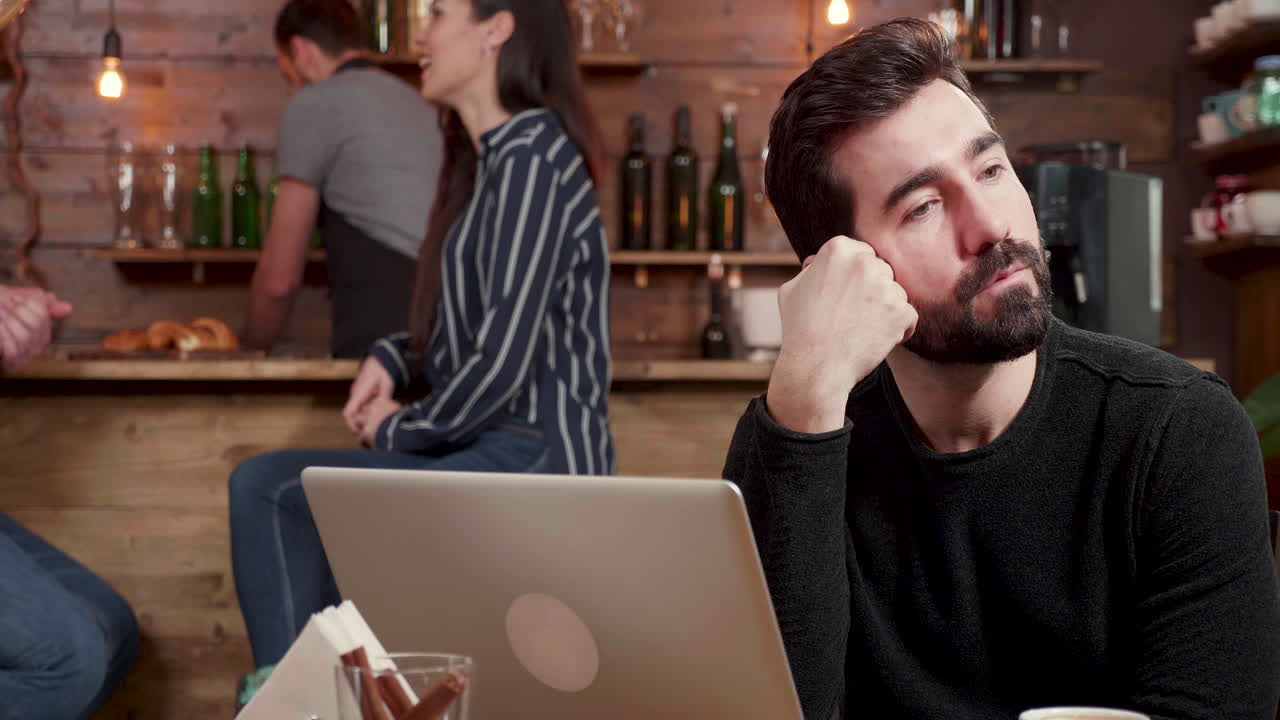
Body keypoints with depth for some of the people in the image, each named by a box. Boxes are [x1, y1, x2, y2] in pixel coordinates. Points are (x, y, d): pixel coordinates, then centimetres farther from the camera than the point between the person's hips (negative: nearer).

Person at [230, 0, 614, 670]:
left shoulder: (532, 157, -15)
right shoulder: (489, 158, 15)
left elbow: (506, 359, -20)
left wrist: (400, 430, -5)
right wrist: (391, 359, 6)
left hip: (536, 461, -10)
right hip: (482, 449, 10)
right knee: (262, 483, 7)